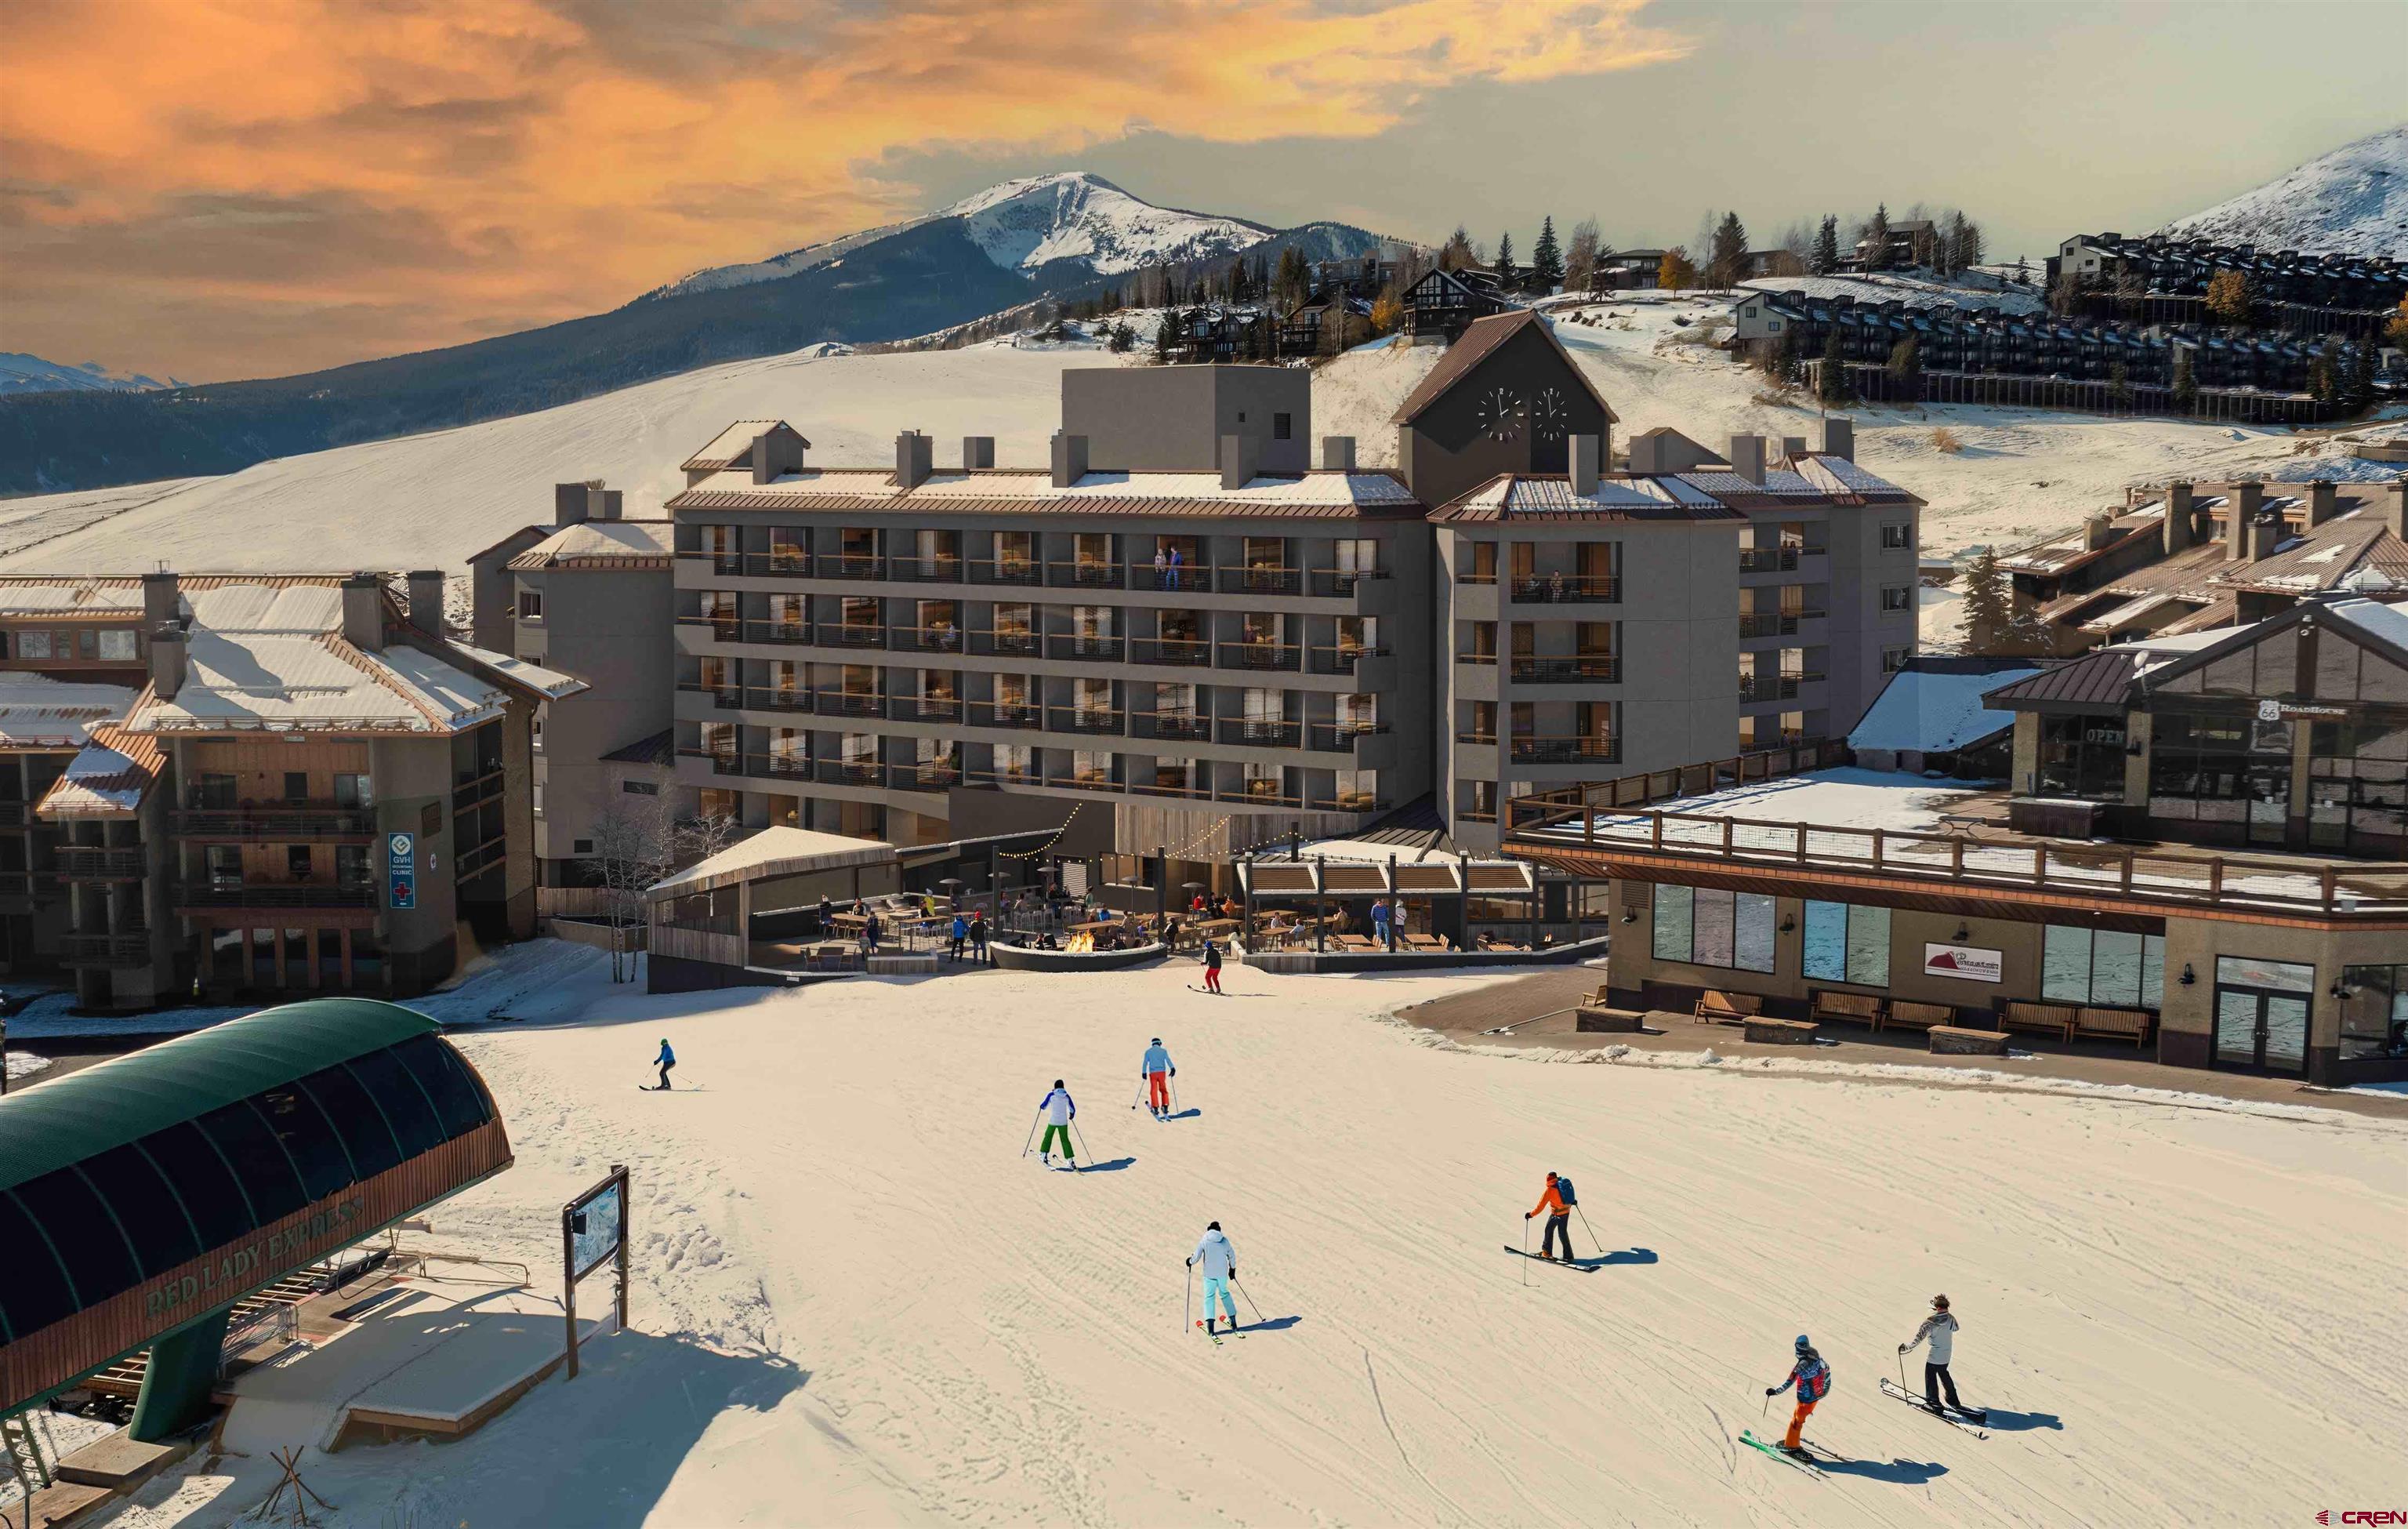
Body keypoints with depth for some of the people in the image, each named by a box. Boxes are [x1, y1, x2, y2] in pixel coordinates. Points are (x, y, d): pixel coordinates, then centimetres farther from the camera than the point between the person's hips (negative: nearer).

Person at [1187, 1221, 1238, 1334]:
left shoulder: (1204, 1241, -7)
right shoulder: (1224, 1241, 0)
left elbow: (1196, 1258, -9)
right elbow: (1232, 1256, 9)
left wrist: (1190, 1261, 13)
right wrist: (1232, 1269, 24)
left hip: (1209, 1274, -3)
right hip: (1223, 1274, 3)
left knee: (1209, 1296, 3)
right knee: (1225, 1294, 20)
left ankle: (1210, 1323, -11)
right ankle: (1233, 1320, 21)